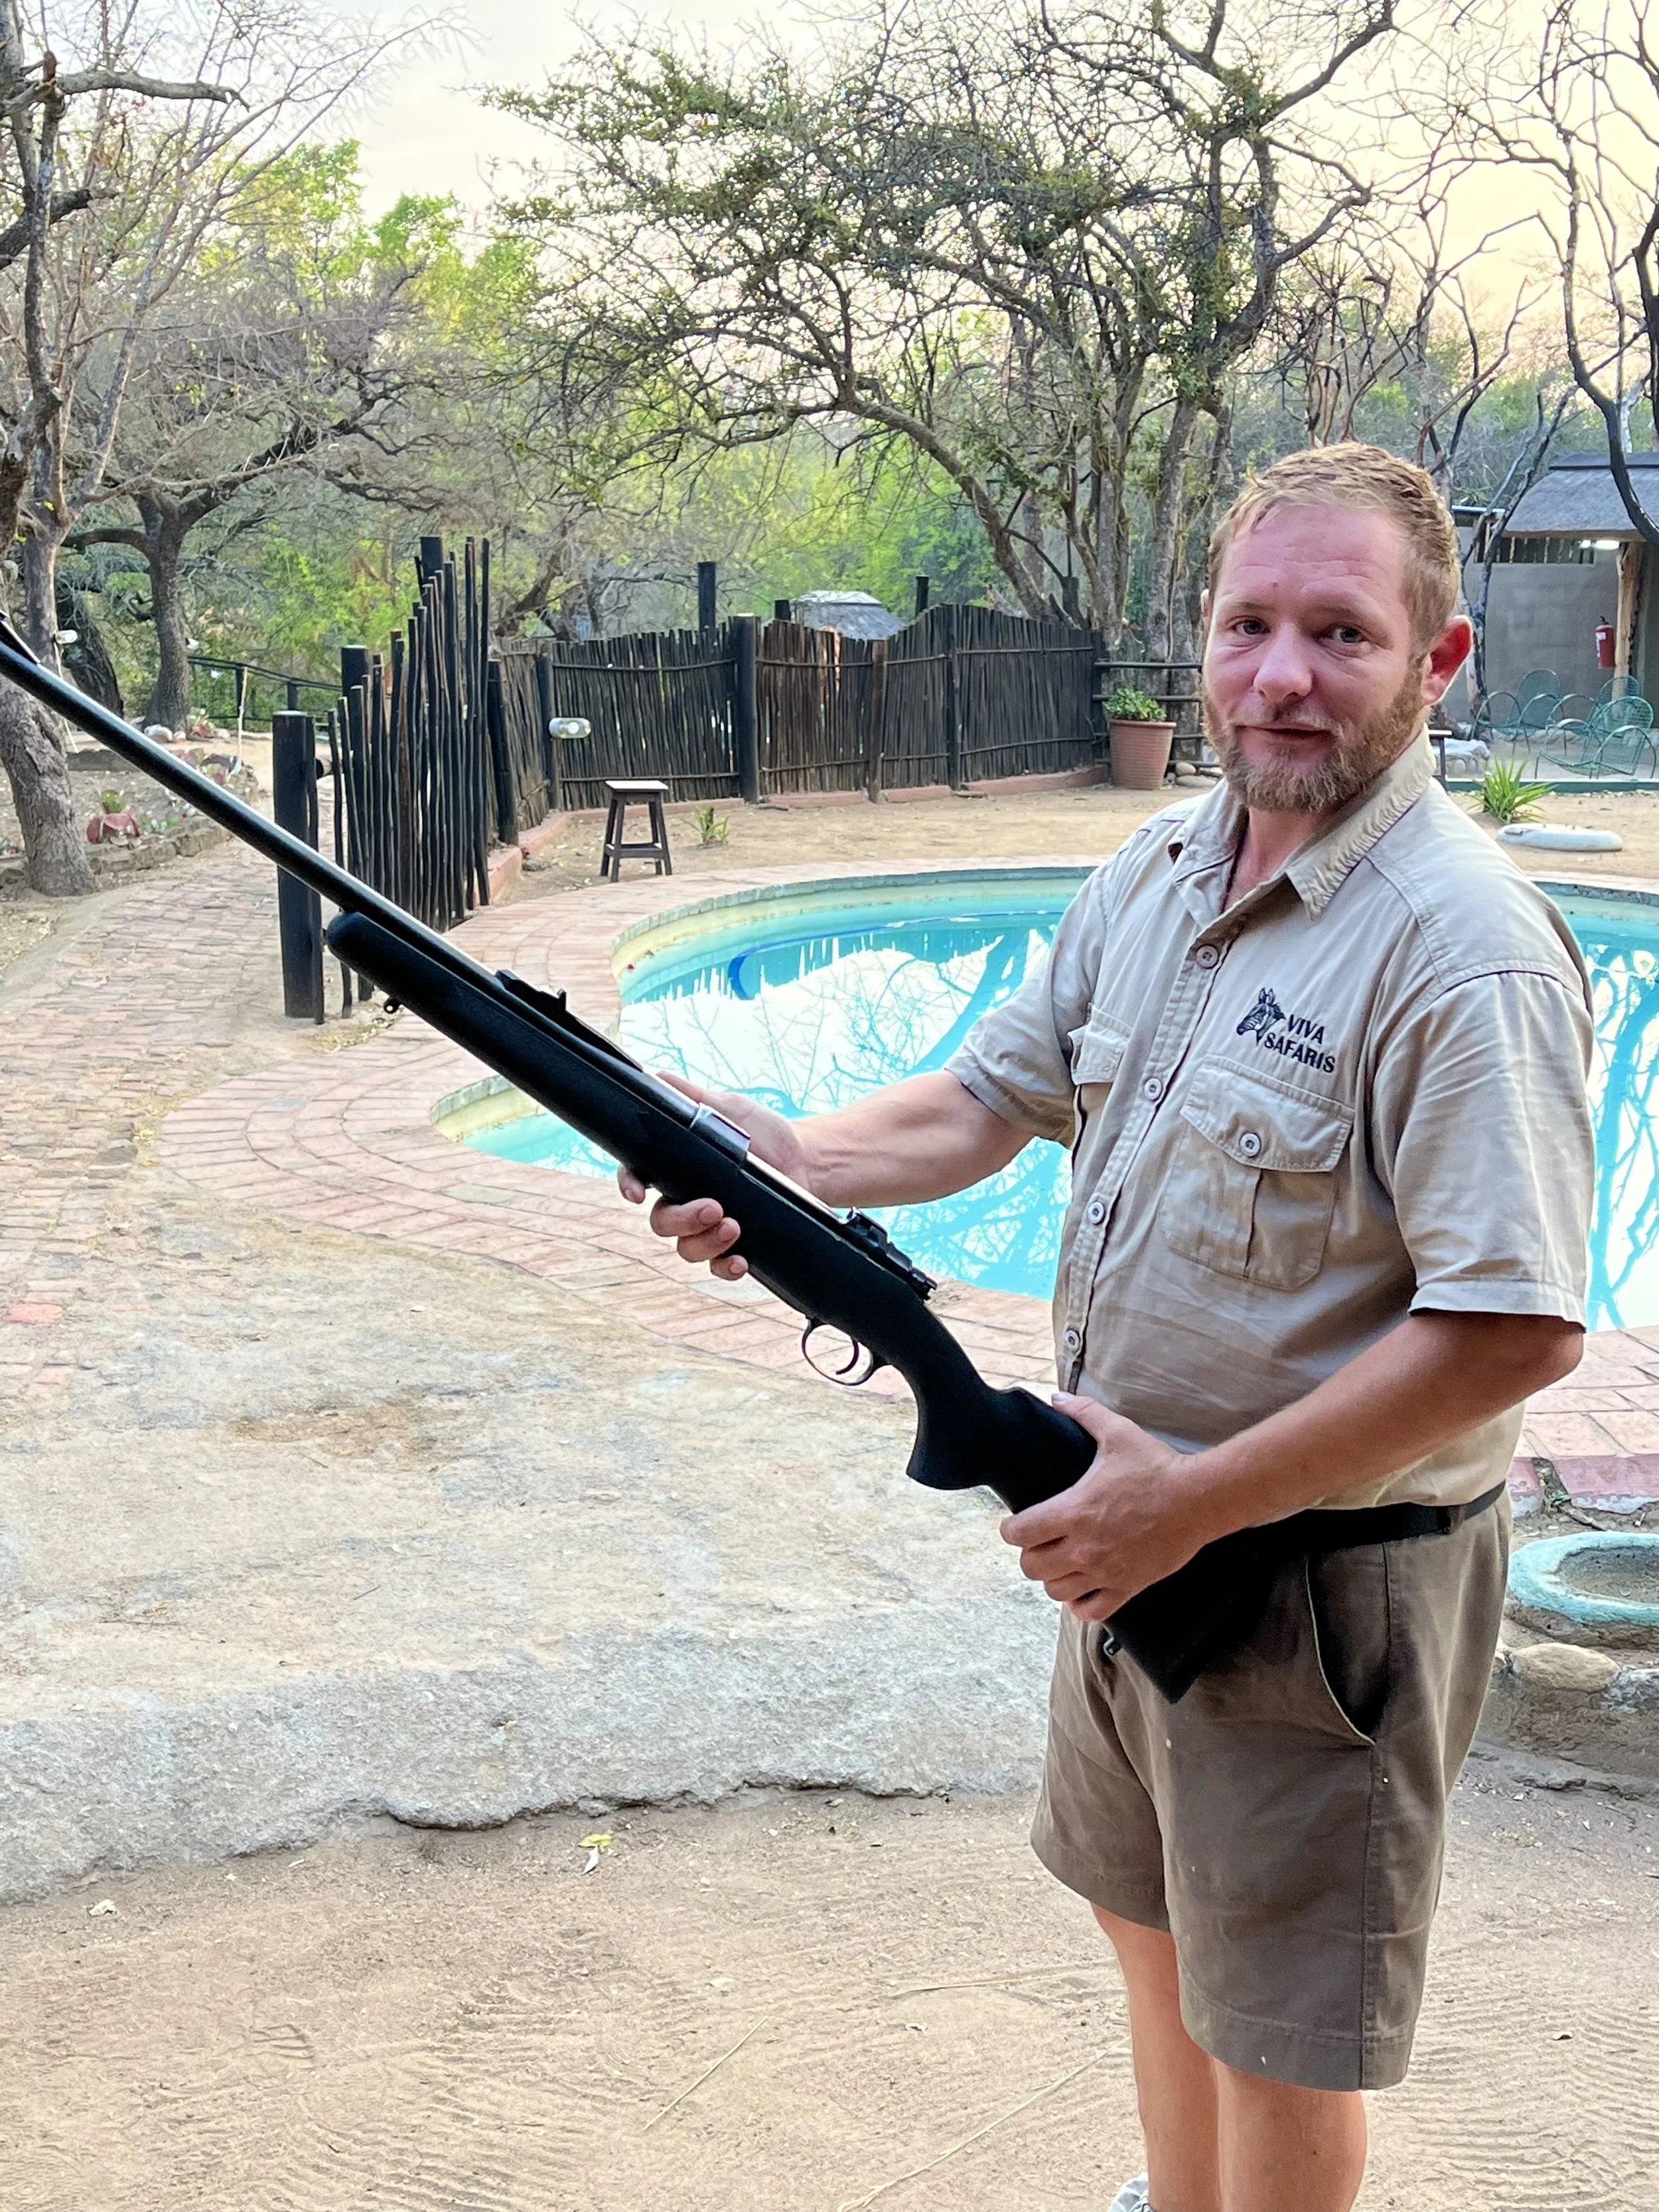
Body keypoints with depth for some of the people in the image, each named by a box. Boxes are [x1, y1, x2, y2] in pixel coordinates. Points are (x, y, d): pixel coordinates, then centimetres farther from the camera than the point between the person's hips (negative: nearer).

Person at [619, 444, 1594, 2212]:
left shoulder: (1462, 952, -24)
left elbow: (1515, 1330, -28)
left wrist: (1193, 1502, -24)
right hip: (1143, 1531, 8)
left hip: (1328, 1580, -8)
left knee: (1274, 2027, 11)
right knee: (1149, 1911, 27)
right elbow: (994, 1097, 9)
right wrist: (798, 1162, -11)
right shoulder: (1161, 868, 2)